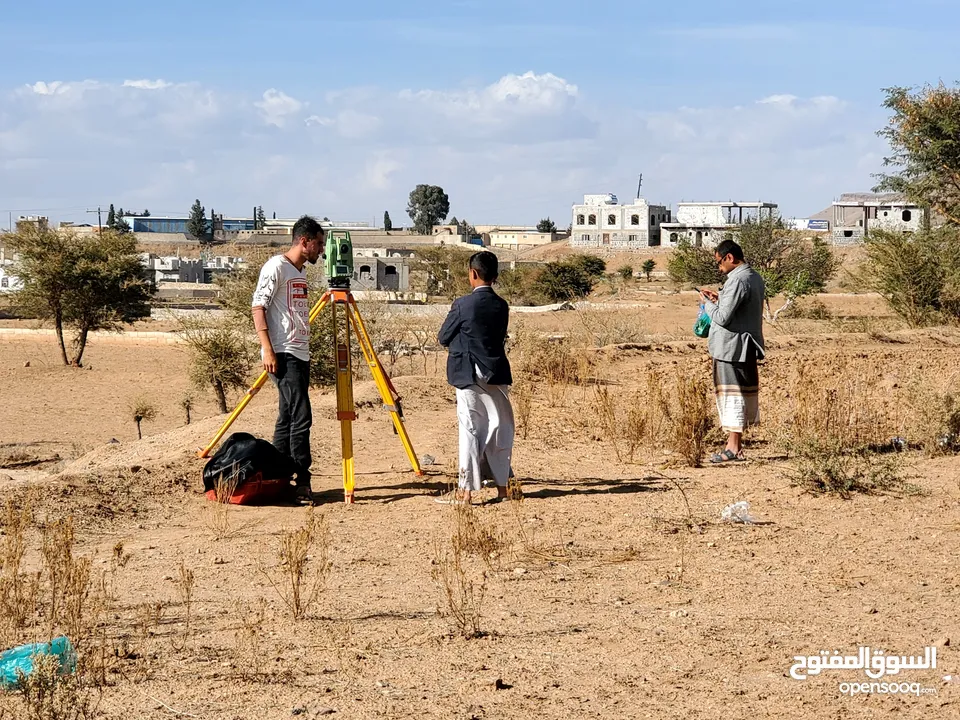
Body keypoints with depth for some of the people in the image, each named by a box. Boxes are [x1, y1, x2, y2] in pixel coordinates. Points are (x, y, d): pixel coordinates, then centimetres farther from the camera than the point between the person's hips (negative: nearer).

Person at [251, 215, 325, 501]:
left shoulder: (300, 272, 18)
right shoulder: (276, 266, -9)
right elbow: (258, 308, -13)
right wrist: (267, 349, -20)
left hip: (300, 355, 9)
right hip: (283, 355, -9)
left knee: (288, 418, 10)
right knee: (300, 417, -13)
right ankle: (302, 481, -10)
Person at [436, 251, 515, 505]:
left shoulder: (463, 304, -11)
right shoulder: (502, 306, 4)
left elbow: (443, 338, -3)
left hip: (469, 375, -4)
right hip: (496, 373, 5)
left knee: (470, 430, -3)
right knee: (498, 428, 9)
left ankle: (465, 490, -3)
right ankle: (503, 486, 14)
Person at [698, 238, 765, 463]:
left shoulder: (737, 281, -19)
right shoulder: (755, 278, 12)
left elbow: (723, 317, -20)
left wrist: (707, 303, -4)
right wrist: (719, 299, 13)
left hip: (731, 347, -10)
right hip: (748, 345, 10)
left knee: (730, 394, -6)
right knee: (745, 392, 12)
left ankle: (732, 448, -5)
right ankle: (737, 444, 19)